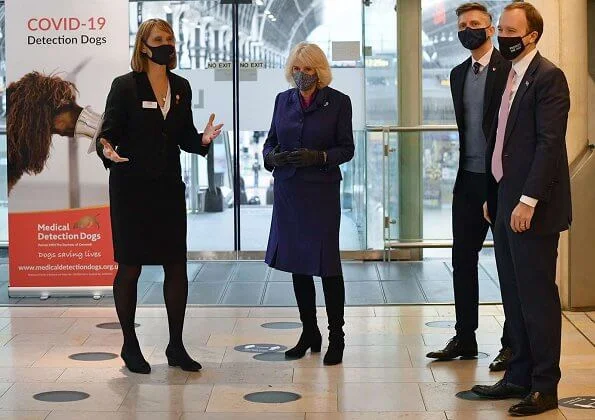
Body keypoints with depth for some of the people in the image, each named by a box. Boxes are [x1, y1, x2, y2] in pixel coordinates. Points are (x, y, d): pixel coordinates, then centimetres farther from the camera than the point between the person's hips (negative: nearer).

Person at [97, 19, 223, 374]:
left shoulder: (181, 87, 9)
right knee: (130, 266, 3)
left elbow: (184, 137, 13)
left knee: (177, 265, 4)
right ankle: (130, 345, 15)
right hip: (132, 188, -4)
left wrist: (203, 139, -7)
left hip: (169, 187, 5)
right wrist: (108, 151, -29)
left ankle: (176, 346, 14)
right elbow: (109, 132, -7)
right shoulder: (125, 86, -5)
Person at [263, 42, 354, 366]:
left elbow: (346, 148, -3)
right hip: (288, 190, 4)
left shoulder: (338, 102, -1)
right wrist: (271, 156, -9)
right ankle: (309, 333, 21)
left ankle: (336, 337, 4)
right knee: (296, 263, 9)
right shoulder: (283, 100, 10)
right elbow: (270, 141, 14)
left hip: (322, 191, -4)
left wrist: (319, 156, -20)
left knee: (326, 263, -5)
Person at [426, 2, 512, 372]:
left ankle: (512, 343, 11)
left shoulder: (509, 69, -9)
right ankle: (464, 338, 19)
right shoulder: (459, 74, 12)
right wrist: (464, 167, 13)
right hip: (468, 180, 7)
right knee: (463, 259, 10)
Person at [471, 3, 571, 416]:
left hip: (531, 207, -8)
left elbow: (550, 143, -18)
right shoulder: (508, 77, 15)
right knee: (514, 296, 13)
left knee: (537, 296, -2)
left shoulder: (548, 77, -11)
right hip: (506, 203, 8)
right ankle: (519, 377, 22)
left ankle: (544, 386, 6)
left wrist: (528, 200, -22)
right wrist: (493, 196, 15)